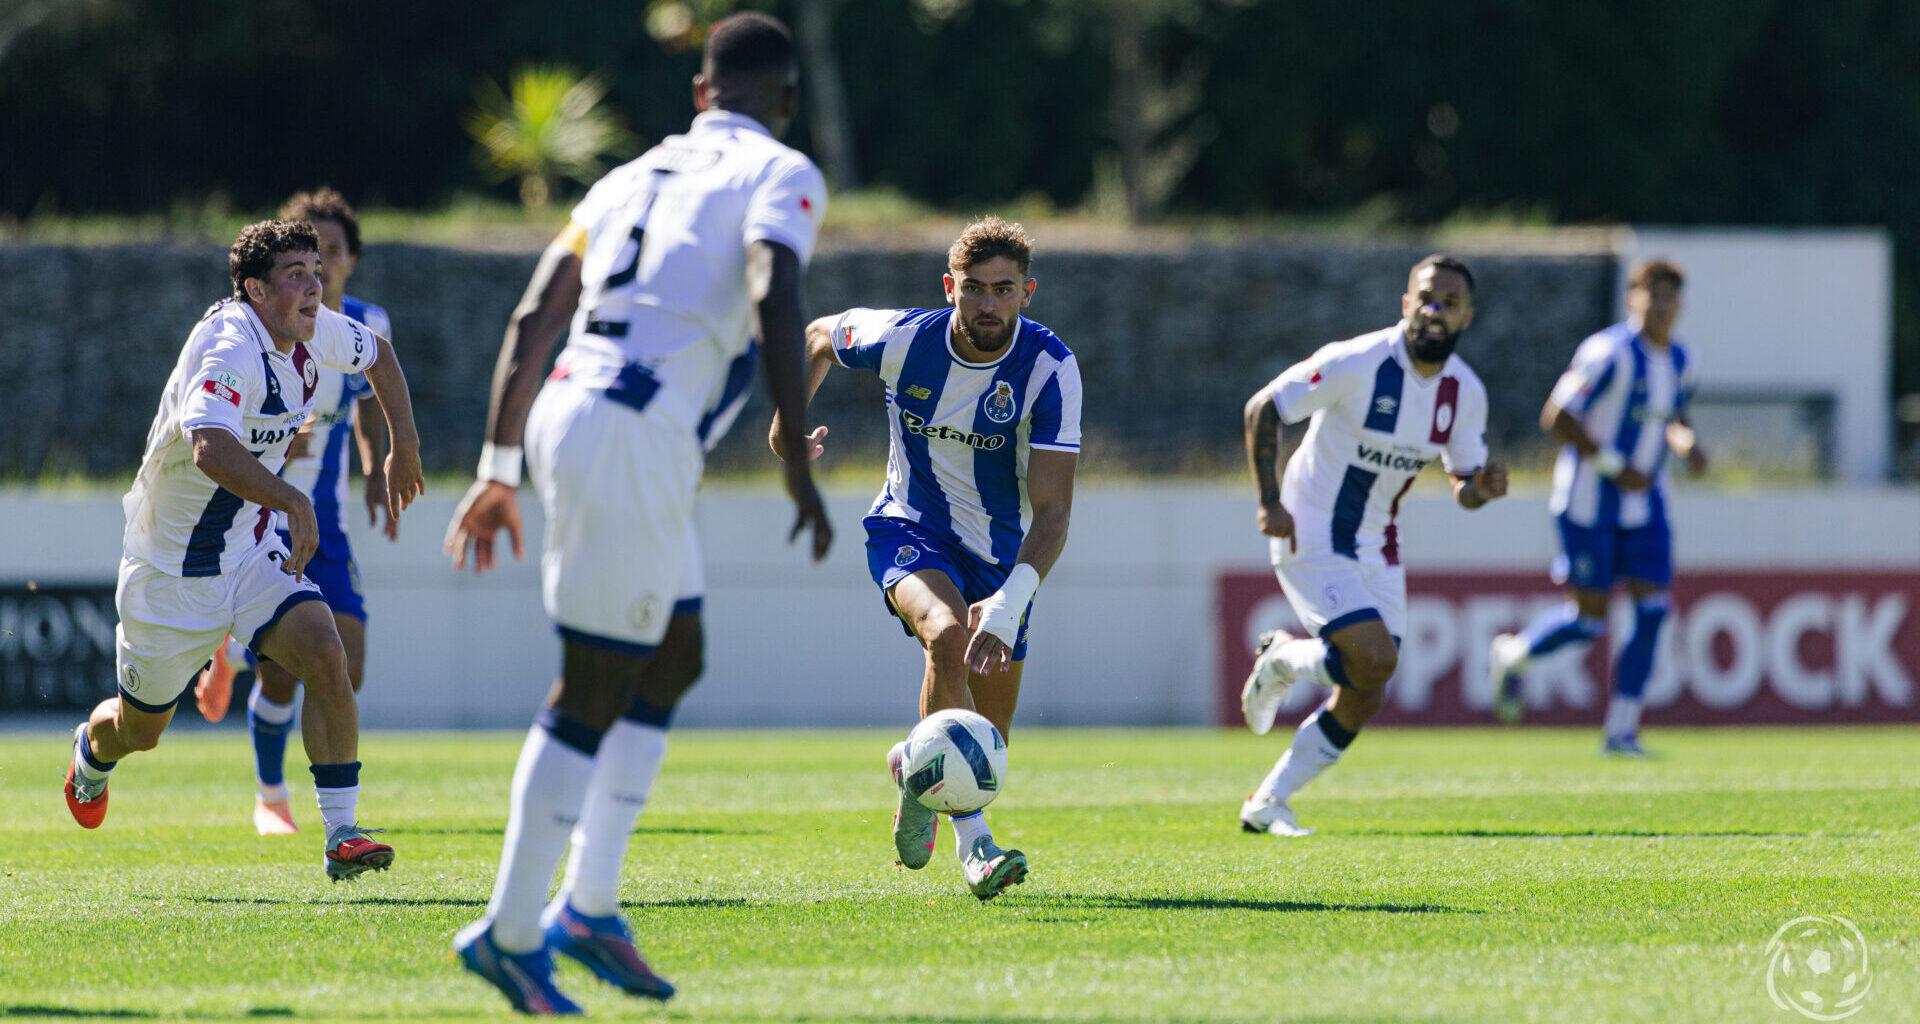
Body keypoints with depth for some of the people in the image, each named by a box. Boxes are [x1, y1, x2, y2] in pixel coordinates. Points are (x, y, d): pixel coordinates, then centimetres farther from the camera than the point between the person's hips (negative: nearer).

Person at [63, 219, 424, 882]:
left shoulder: (314, 332, -4)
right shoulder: (228, 350, -30)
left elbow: (377, 354, 21)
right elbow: (210, 448, -49)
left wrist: (404, 447, 18)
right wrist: (293, 501, -57)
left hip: (254, 548, 6)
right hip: (173, 568, -6)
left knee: (324, 655, -21)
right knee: (140, 729, 13)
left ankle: (342, 834, -19)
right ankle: (92, 753, 51)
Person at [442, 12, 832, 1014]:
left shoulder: (632, 179, 22)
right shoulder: (781, 177, 2)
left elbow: (532, 319, 17)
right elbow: (774, 302, -17)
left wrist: (498, 472, 19)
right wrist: (799, 468, -19)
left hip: (567, 413, 8)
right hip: (634, 442, -8)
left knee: (673, 660, 19)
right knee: (595, 690, -1)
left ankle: (588, 907, 17)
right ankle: (511, 930, 1)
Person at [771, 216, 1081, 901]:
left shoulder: (1050, 369, -23)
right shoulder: (903, 339, -19)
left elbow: (1051, 510, -27)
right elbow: (819, 337, 6)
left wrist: (1011, 605, -40)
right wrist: (786, 424, 9)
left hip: (1002, 553, 2)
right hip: (910, 531, -2)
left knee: (989, 741, 3)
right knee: (948, 637, -34)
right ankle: (972, 842, -35)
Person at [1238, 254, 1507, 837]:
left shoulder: (1465, 392, -1)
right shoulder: (1356, 363, -20)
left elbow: (1463, 484, 8)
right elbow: (1262, 409, -13)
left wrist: (1481, 487, -17)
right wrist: (1270, 502, -20)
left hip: (1375, 548, 7)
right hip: (1311, 541, -7)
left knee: (1363, 700, 3)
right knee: (1375, 658, -23)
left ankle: (1267, 805, 18)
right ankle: (1281, 661, 9)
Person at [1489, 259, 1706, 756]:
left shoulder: (1678, 360, 7)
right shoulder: (1610, 352, -18)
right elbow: (1556, 416, -19)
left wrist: (1687, 443, 0)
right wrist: (1614, 467, -21)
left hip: (1644, 502, 7)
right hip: (1590, 500, -7)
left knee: (1652, 610, -5)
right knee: (1587, 622, -4)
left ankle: (1621, 732, 1)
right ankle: (1512, 654, 27)